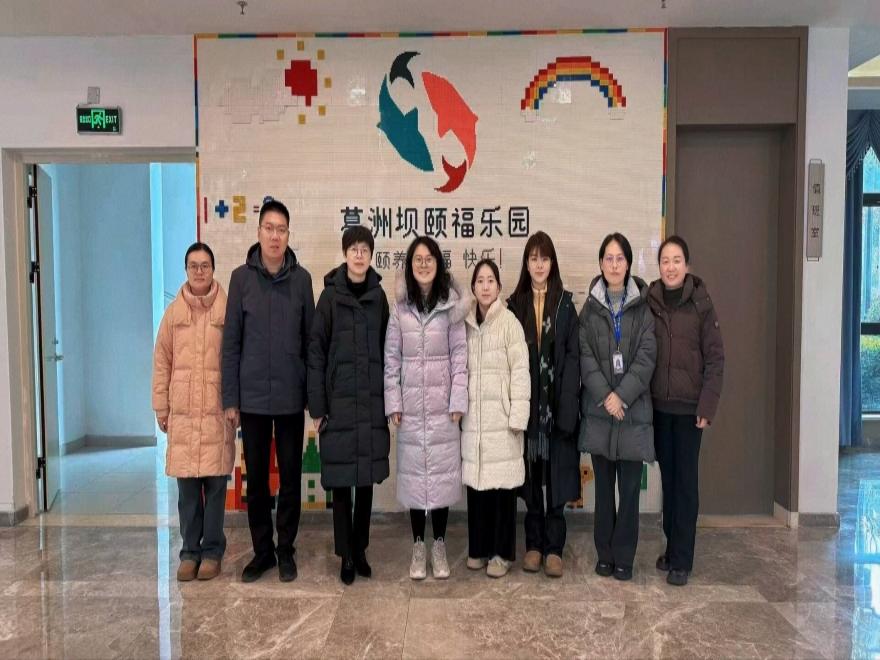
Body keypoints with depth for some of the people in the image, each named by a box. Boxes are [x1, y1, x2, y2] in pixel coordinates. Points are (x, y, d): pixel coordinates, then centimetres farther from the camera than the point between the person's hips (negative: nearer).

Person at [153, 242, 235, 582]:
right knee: (187, 485, 6)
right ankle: (190, 550, 20)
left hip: (218, 410, -2)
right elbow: (162, 362, 10)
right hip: (182, 412, 2)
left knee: (215, 483, 4)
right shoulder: (174, 311, 7)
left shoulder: (228, 309, 0)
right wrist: (161, 407, 7)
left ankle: (212, 550, 17)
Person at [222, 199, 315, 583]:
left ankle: (286, 550, 24)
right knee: (256, 477, 10)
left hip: (291, 396, 0)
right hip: (252, 395, 0)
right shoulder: (241, 277, -2)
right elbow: (231, 341, -1)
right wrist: (230, 398, -3)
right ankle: (262, 550, 26)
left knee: (290, 476, 9)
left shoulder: (301, 278, 0)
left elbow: (310, 338, 3)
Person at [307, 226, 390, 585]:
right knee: (341, 479, 4)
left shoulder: (378, 296, 7)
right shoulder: (331, 295, -1)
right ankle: (346, 555, 16)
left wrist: (389, 399, 4)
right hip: (339, 400, -2)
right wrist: (317, 405, -7)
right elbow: (316, 351, -3)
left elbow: (385, 350, 8)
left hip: (372, 400, 3)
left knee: (367, 478, 10)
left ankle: (361, 550, 24)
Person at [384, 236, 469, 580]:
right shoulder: (400, 307, 1)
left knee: (442, 472, 6)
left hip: (442, 403, -1)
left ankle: (439, 545, 21)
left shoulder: (451, 306, -1)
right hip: (411, 404, 1)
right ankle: (418, 545, 21)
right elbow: (391, 357, 2)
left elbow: (460, 355, -1)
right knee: (414, 473, 7)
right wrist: (392, 402, -3)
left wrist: (458, 401, -6)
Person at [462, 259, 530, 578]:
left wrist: (518, 416, -13)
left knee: (502, 484, 1)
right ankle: (479, 548, 23)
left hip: (501, 417, -4)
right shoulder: (467, 324, 9)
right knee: (476, 482, 9)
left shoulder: (509, 322, -6)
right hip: (473, 418, 4)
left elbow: (520, 371, -9)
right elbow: (461, 370, 11)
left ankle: (501, 552, 14)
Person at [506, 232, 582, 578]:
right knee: (530, 478, 8)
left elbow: (573, 356, -2)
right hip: (526, 403, 1)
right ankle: (534, 544, 19)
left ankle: (554, 548, 12)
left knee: (556, 477, 2)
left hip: (557, 403, -1)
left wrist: (566, 405, -12)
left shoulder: (565, 304, 3)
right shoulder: (515, 304, 6)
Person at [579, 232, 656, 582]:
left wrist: (622, 395, -15)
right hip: (599, 408, 1)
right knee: (603, 485, 9)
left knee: (630, 486, 2)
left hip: (633, 407, -1)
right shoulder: (590, 308, 7)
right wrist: (604, 395, -13)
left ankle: (624, 557, 15)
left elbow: (647, 356, -5)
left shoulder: (643, 306, 2)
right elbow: (586, 356, -1)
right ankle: (604, 553, 21)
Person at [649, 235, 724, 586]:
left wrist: (707, 406, -11)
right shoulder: (649, 302, 2)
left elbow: (715, 358, -5)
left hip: (688, 407, -3)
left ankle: (681, 559, 9)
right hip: (658, 405, 3)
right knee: (667, 477, 12)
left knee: (686, 479, 1)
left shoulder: (701, 304, -5)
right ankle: (671, 547, 24)